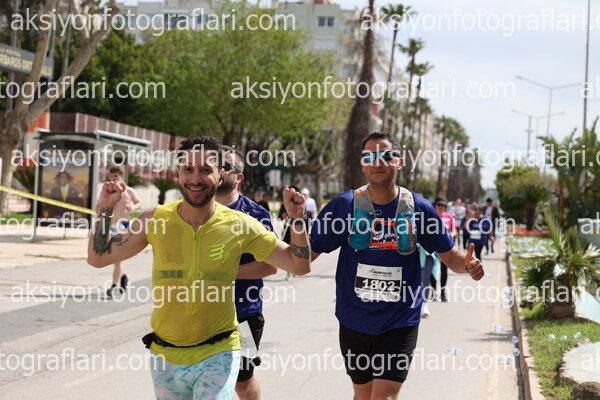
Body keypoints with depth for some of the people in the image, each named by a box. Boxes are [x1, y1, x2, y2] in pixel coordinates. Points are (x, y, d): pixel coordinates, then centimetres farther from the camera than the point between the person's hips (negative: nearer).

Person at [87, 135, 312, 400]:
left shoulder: (240, 225, -6)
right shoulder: (156, 219, -3)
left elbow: (299, 266, 0)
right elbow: (98, 258, 4)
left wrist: (297, 219, -14)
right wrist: (106, 210, -6)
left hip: (217, 356, -2)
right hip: (165, 356, 3)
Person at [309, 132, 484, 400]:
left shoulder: (418, 208, -3)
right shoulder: (345, 206, -5)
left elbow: (449, 255, 6)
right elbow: (306, 255, -6)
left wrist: (467, 265, -17)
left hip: (400, 324, -1)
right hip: (355, 322, 1)